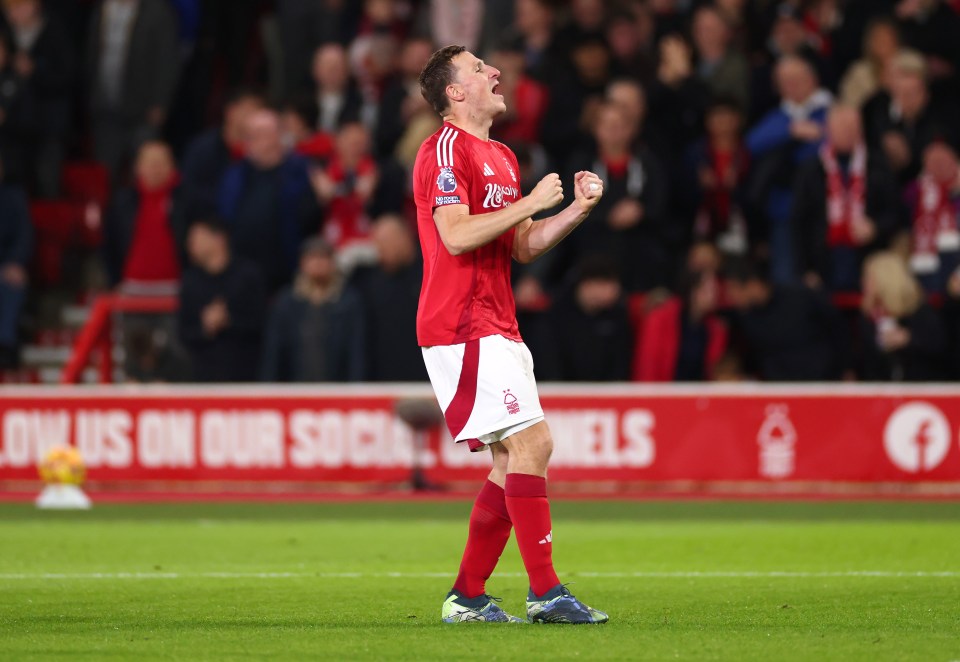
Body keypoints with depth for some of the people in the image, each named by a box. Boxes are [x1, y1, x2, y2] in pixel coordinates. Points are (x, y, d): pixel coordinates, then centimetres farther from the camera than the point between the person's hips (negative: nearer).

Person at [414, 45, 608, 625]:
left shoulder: (503, 158, 21)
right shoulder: (447, 150, -9)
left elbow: (523, 247, 22)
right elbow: (456, 235, -21)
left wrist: (576, 211, 8)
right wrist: (531, 202, -16)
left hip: (497, 329, 10)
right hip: (463, 329, -10)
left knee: (515, 459, 7)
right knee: (531, 442, -16)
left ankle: (468, 597, 11)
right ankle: (545, 592, -15)